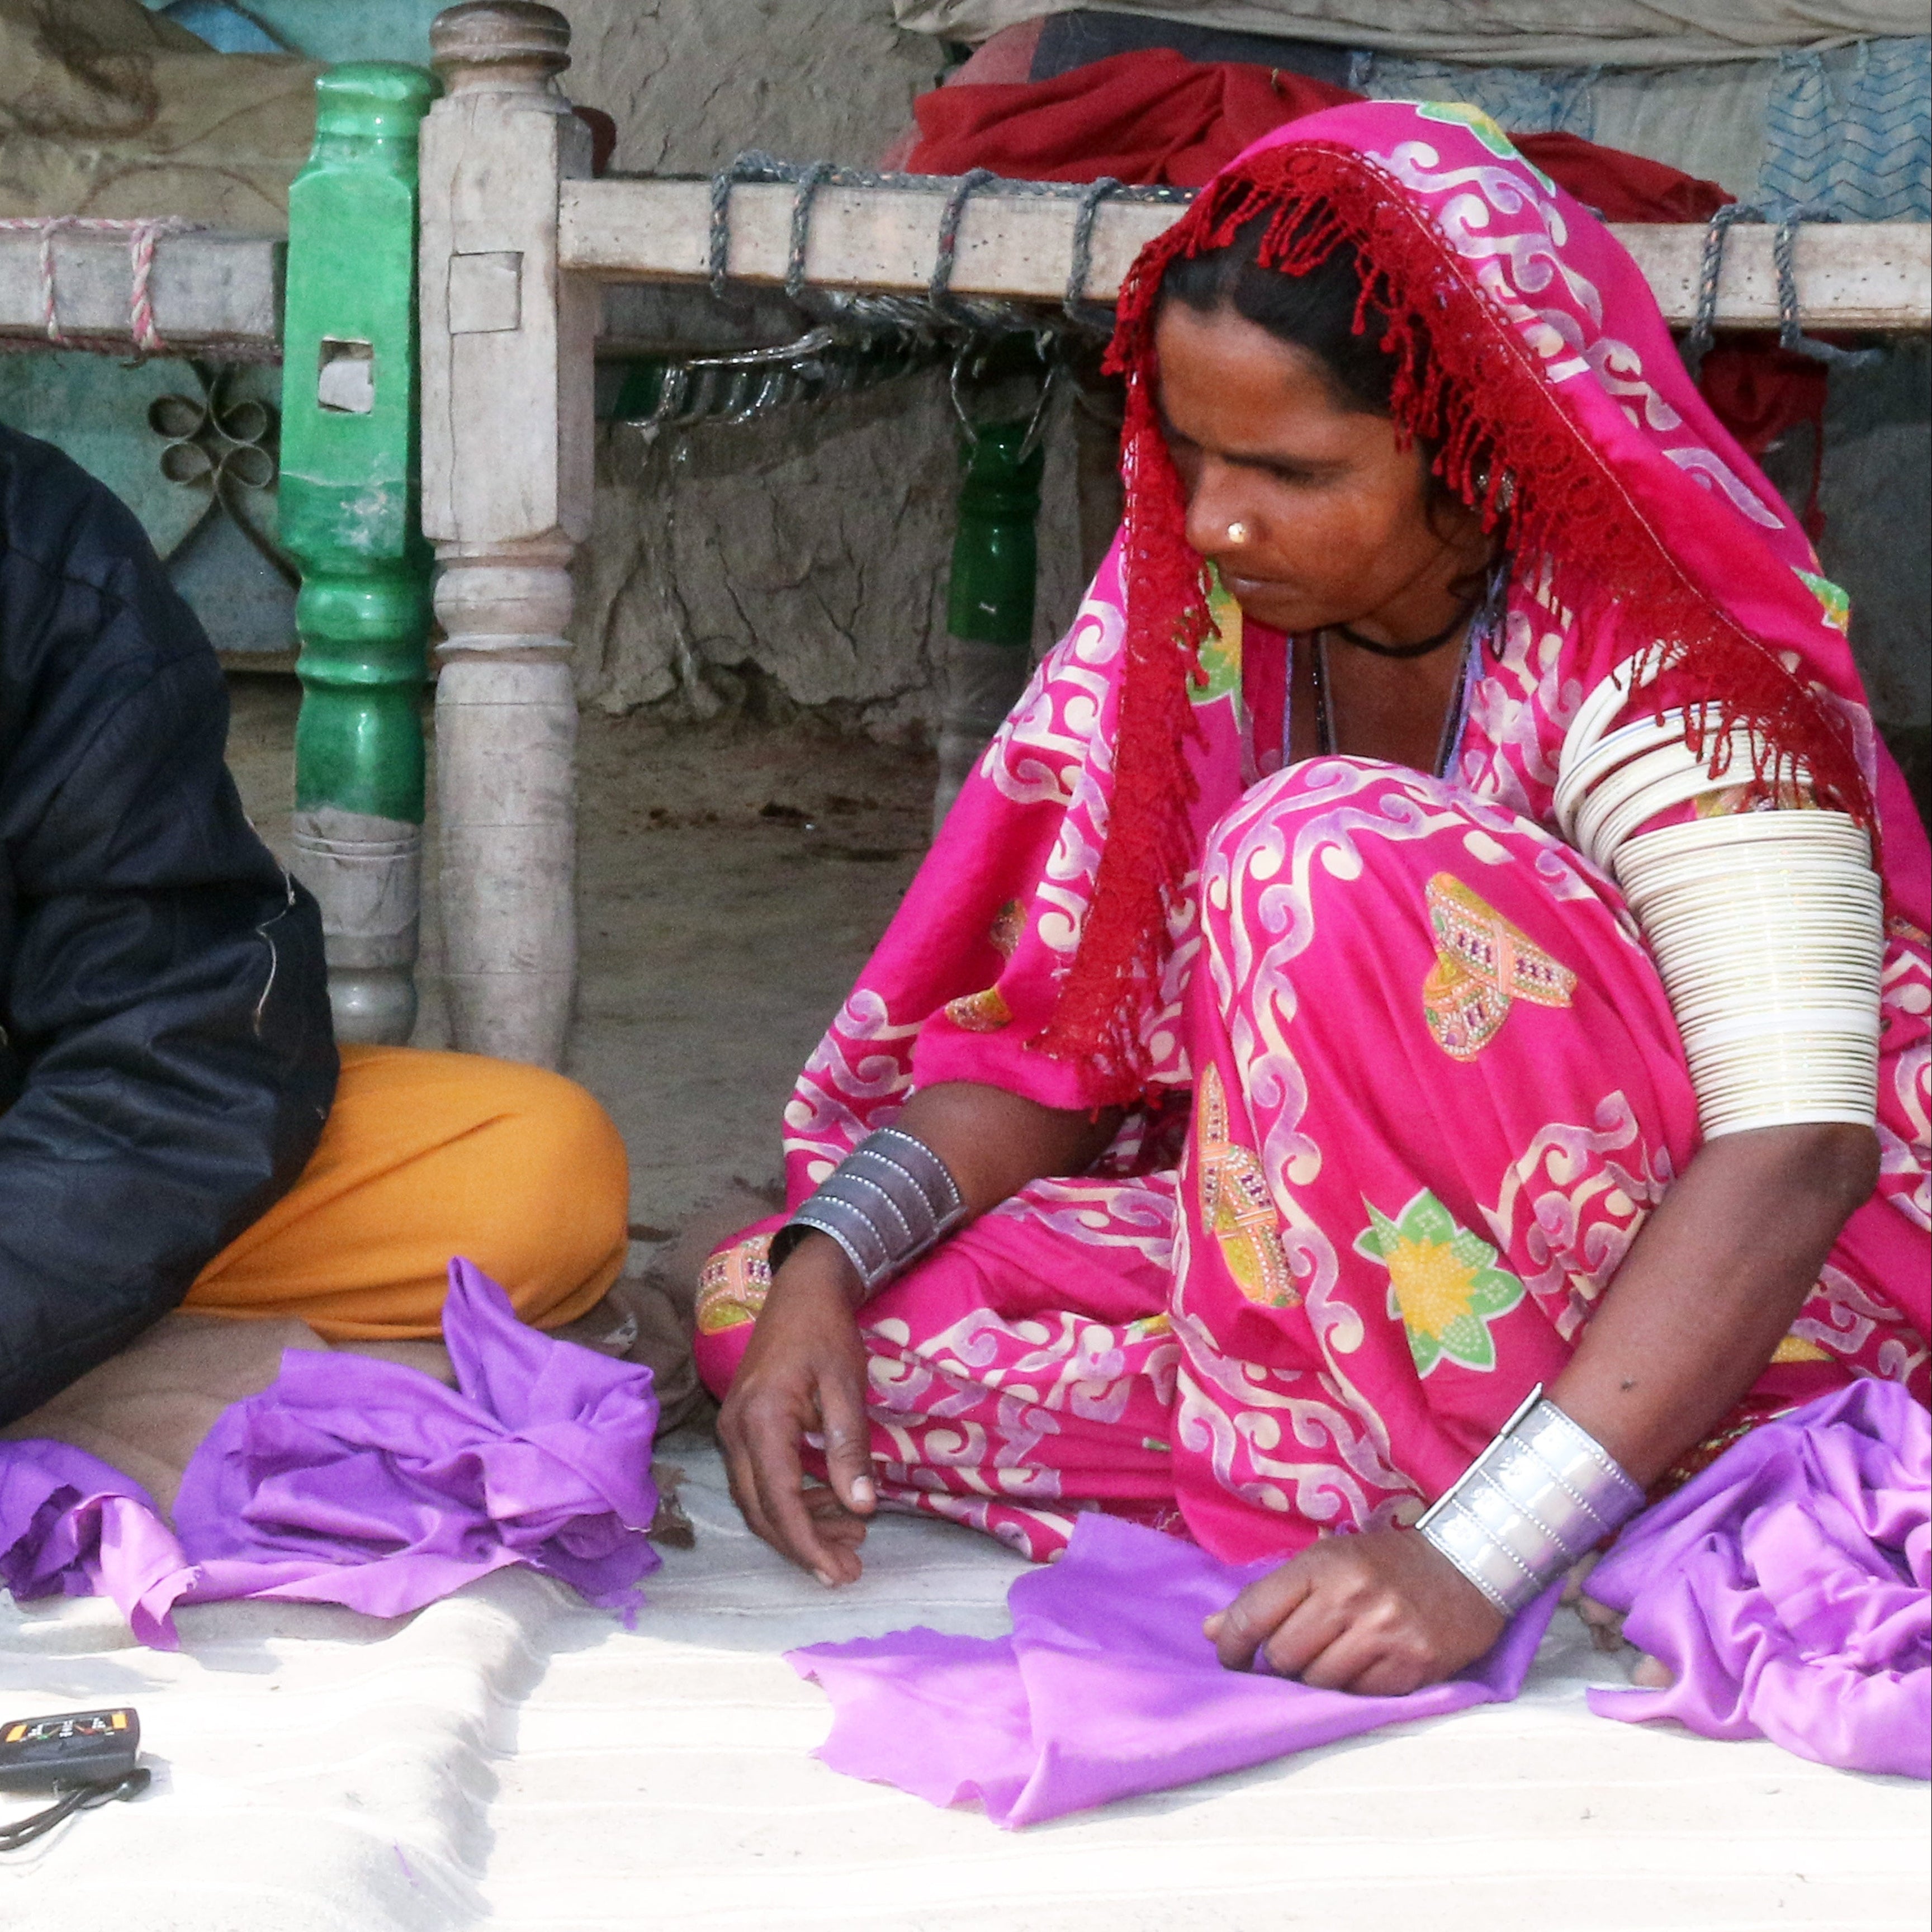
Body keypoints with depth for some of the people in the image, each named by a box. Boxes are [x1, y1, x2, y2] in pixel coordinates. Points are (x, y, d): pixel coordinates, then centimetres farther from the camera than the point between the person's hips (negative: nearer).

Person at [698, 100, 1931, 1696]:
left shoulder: (1662, 666, -23)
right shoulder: (1195, 604, -3)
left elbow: (1799, 1146, -33)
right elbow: (1062, 1026, 0)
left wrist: (1473, 1554, -42)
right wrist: (824, 1262, -19)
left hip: (1748, 1294, -6)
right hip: (1349, 1244, 7)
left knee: (1330, 854, -32)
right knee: (774, 1315, -9)